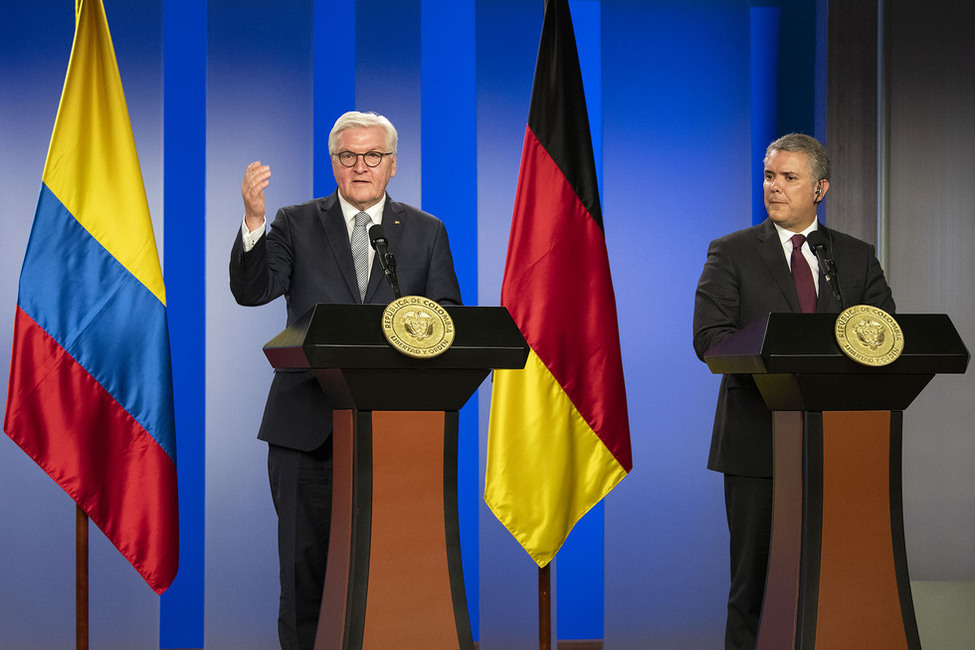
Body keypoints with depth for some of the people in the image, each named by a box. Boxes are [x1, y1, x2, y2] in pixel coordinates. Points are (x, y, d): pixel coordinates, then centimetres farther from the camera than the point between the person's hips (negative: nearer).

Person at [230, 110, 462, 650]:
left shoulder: (427, 232, 12)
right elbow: (252, 291, -5)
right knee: (306, 560, 3)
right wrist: (253, 220, -20)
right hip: (308, 422, 0)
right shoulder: (297, 225, 9)